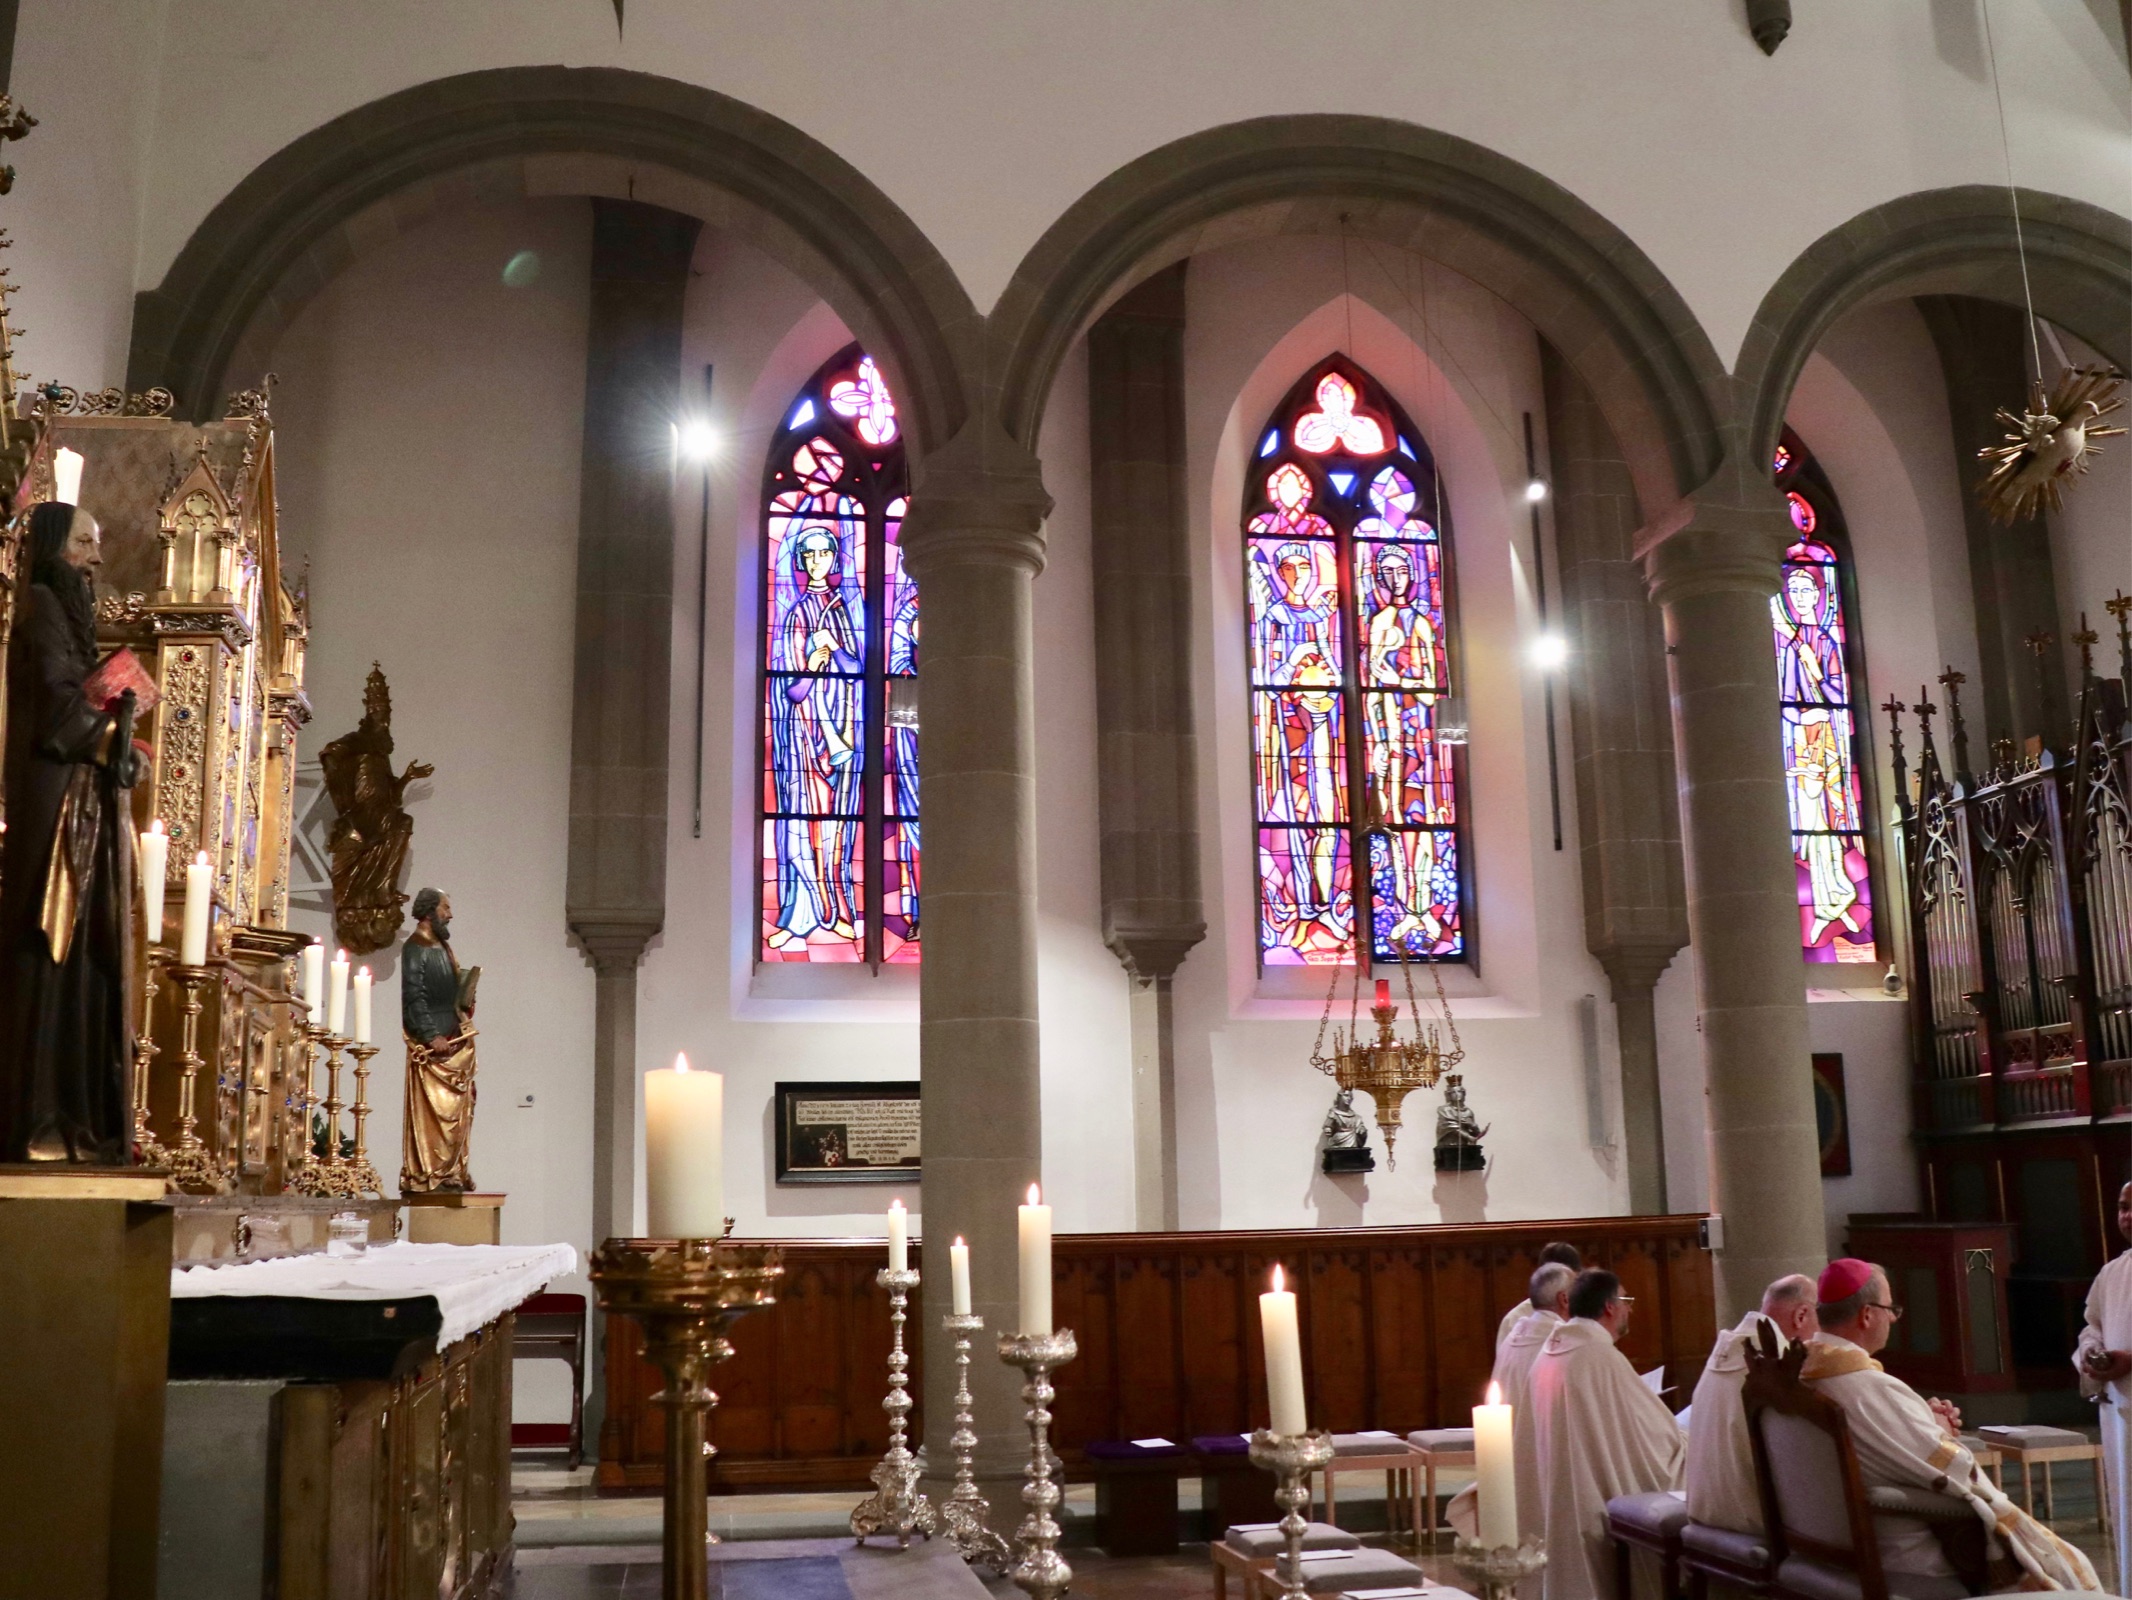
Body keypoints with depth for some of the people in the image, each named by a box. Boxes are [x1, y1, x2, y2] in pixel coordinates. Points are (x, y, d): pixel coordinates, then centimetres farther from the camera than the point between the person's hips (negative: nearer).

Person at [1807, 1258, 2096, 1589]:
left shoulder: (1804, 1376, -2)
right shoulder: (1873, 1388, -30)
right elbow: (1954, 1472, -24)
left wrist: (1927, 1423, 0)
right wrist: (1942, 1432, -5)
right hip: (1910, 1554, -9)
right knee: (2062, 1563, 10)